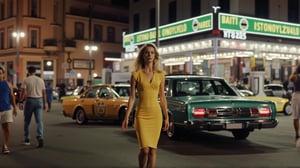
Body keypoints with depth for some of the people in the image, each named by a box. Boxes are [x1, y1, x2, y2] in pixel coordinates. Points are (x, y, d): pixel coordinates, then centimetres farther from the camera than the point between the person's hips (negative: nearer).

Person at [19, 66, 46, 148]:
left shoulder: (26, 80, -3)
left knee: (27, 121, 11)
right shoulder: (41, 80, 7)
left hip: (30, 100, -2)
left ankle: (27, 139, 19)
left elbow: (24, 92, -13)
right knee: (39, 120, -2)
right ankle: (40, 137, -19)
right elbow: (44, 93, 8)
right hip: (39, 100, 2)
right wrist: (44, 103, 15)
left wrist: (20, 102, -10)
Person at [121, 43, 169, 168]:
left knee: (153, 149, 2)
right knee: (145, 149, -8)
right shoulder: (136, 74, -2)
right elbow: (132, 97, -1)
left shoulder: (160, 75, 5)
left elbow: (162, 97, 9)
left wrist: (166, 117, 8)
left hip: (156, 115, 2)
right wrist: (126, 117, -5)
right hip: (141, 115, -2)